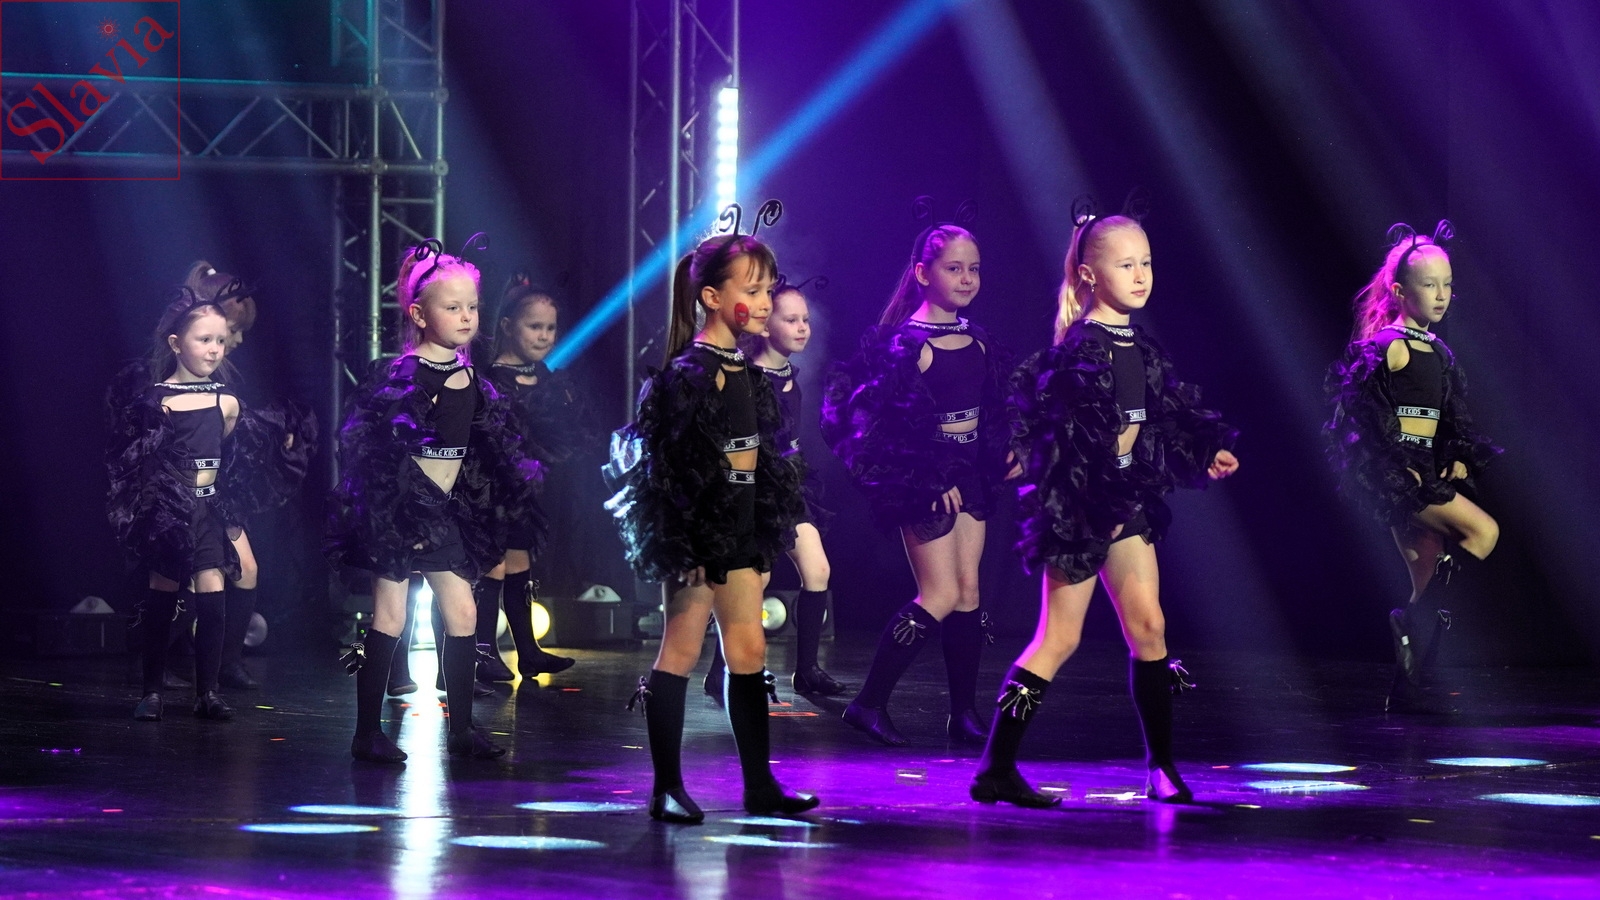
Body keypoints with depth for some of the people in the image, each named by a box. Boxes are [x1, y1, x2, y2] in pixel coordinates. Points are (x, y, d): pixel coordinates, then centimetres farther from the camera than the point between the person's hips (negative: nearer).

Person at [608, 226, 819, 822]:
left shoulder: (745, 367, 12)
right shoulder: (690, 371, -14)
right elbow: (676, 462, -17)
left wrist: (773, 521, 19)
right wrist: (684, 543, -20)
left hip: (740, 524, 9)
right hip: (698, 523, -9)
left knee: (749, 650, 10)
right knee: (682, 649, -3)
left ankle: (759, 785, 15)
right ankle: (667, 788, 2)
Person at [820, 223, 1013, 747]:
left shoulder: (977, 342, 10)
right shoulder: (908, 343, -13)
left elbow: (993, 412, 20)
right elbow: (893, 423, -15)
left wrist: (1005, 453, 5)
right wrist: (929, 482, -16)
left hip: (969, 475, 7)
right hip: (924, 482, -7)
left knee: (968, 590, 5)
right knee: (940, 596, -9)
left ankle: (965, 713, 10)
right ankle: (869, 704, -2)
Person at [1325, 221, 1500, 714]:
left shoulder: (1439, 352, 15)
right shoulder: (1387, 346, -9)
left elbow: (1454, 422, 19)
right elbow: (1370, 416, -13)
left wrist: (1458, 460, 2)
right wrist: (1404, 469, -16)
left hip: (1426, 475, 8)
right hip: (1397, 473, -8)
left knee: (1430, 582, 5)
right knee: (1483, 530, -18)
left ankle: (1408, 687, 8)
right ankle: (1415, 618, -11)